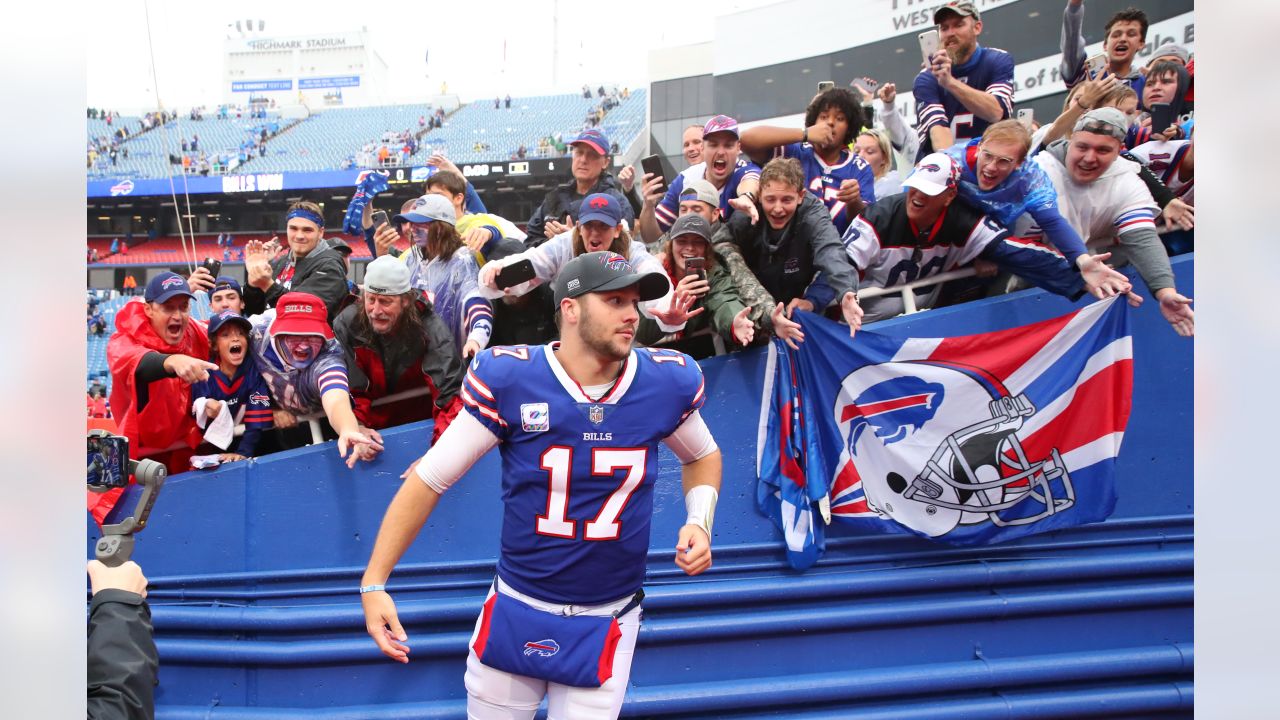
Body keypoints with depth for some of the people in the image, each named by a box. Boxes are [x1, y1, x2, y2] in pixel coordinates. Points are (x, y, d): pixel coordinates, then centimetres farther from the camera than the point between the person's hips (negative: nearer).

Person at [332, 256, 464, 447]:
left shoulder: (431, 330, -18)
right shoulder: (346, 325, -13)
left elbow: (449, 394, -26)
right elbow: (351, 391, -12)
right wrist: (357, 430, -31)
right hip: (372, 429, 1)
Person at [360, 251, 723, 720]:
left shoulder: (667, 383, -7)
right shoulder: (509, 380, -14)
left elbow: (702, 455, 16)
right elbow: (429, 478, -7)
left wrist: (700, 521, -4)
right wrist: (374, 582, -11)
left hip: (608, 623, 1)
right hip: (514, 610, 0)